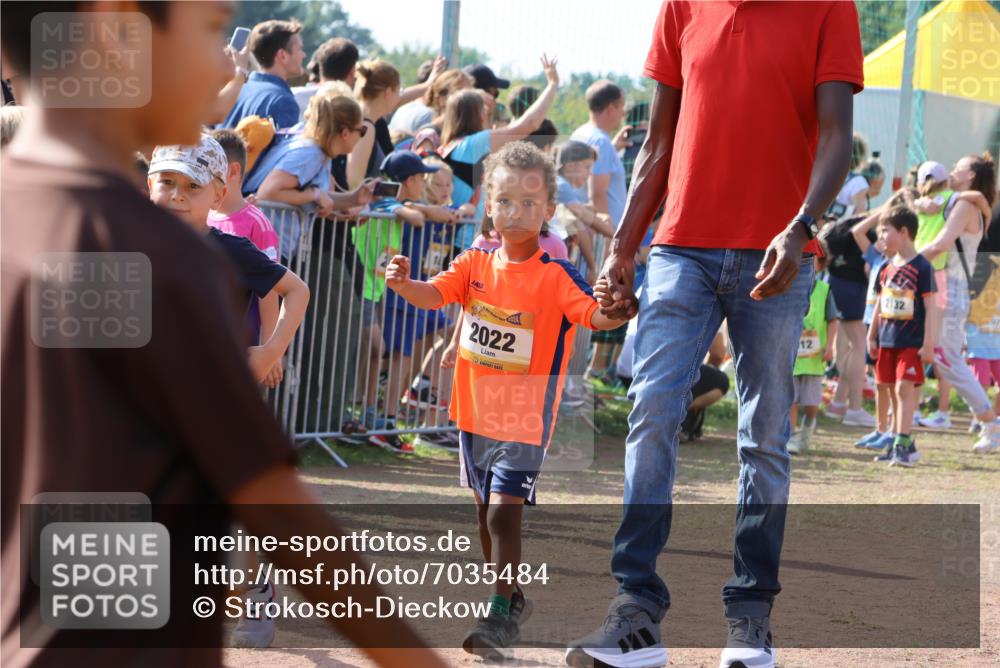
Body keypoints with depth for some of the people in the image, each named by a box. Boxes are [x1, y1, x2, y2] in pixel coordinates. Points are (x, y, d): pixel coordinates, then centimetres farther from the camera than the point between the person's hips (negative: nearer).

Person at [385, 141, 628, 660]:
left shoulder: (557, 277, -12)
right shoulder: (475, 265, 1)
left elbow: (593, 314, -25)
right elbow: (434, 294, -11)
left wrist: (613, 310, -48)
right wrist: (403, 283, -32)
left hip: (524, 420, -6)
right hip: (475, 412, 6)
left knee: (503, 512, -15)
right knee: (486, 512, 19)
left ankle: (501, 616, -9)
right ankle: (508, 598, 36)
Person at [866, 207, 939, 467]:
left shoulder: (921, 268, -9)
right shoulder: (887, 268, 11)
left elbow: (931, 308, -11)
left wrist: (929, 343, -14)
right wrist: (872, 337, 19)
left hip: (911, 343, -7)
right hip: (887, 342, 7)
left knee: (904, 389, -12)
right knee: (894, 393, 9)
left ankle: (902, 445, -15)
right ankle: (904, 444, 16)